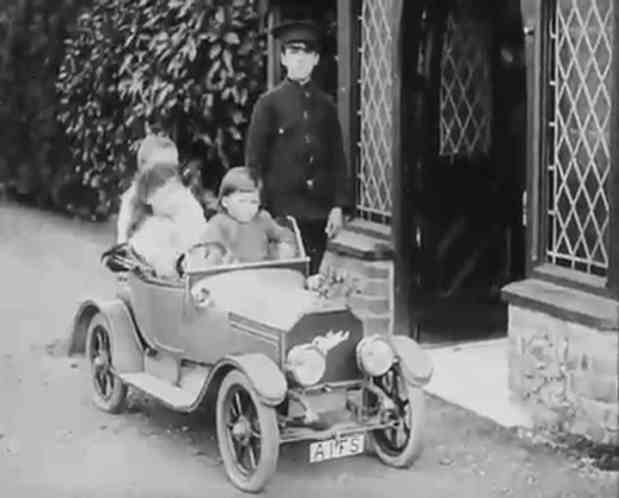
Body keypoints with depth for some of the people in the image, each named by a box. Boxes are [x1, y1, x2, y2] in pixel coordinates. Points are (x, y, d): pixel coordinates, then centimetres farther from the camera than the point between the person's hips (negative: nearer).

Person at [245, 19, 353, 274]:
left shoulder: (325, 105, 10)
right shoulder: (269, 103, -1)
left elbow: (338, 159, 10)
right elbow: (254, 162, -1)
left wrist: (338, 206, 2)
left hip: (319, 214, 4)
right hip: (281, 212, -3)